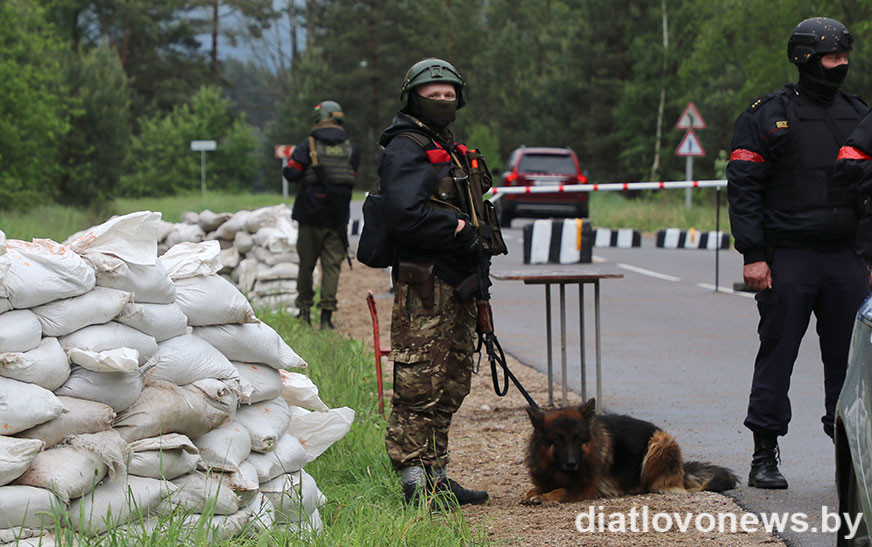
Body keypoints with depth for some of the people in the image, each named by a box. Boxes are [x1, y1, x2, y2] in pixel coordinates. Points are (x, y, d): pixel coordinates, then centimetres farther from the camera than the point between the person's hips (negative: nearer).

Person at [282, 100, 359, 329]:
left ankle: (304, 310, 17)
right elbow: (352, 178, 8)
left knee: (306, 263, 11)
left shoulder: (309, 144, -5)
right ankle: (327, 314, -5)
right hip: (338, 216, 1)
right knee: (332, 265, 2)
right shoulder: (350, 148, 4)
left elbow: (291, 173, -12)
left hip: (311, 214, -1)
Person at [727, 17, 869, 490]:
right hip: (788, 256, -4)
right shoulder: (769, 115, -1)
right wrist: (752, 255, -11)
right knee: (777, 354, -1)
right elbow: (743, 187, -4)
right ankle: (764, 456, 6)